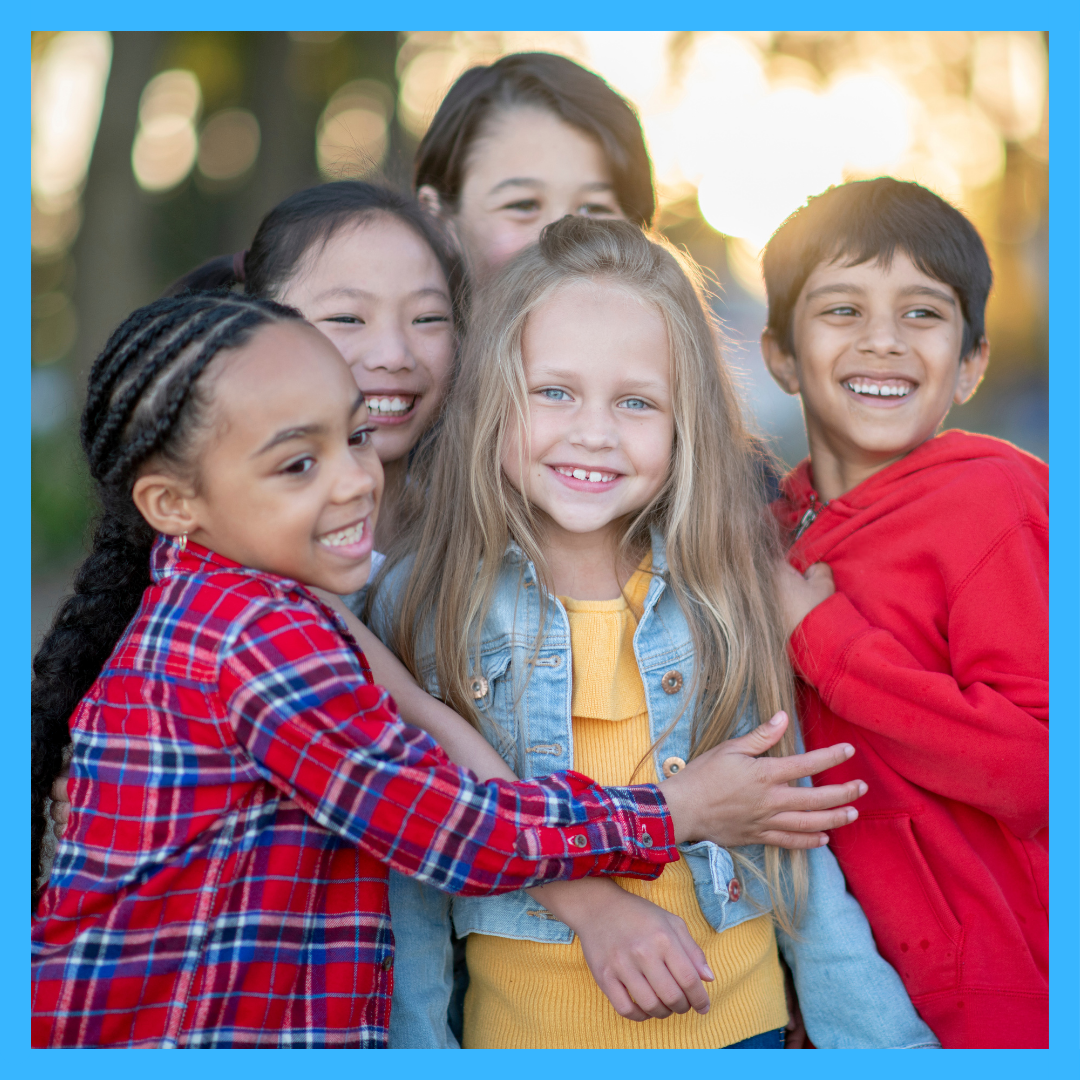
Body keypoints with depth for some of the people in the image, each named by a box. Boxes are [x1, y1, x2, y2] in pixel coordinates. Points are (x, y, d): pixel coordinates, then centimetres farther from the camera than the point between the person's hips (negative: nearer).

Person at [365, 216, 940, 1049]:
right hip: (523, 1024, -1)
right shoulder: (422, 599, -9)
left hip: (738, 1017, 1)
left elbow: (791, 836, 2)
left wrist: (885, 1036, 2)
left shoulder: (728, 591, -4)